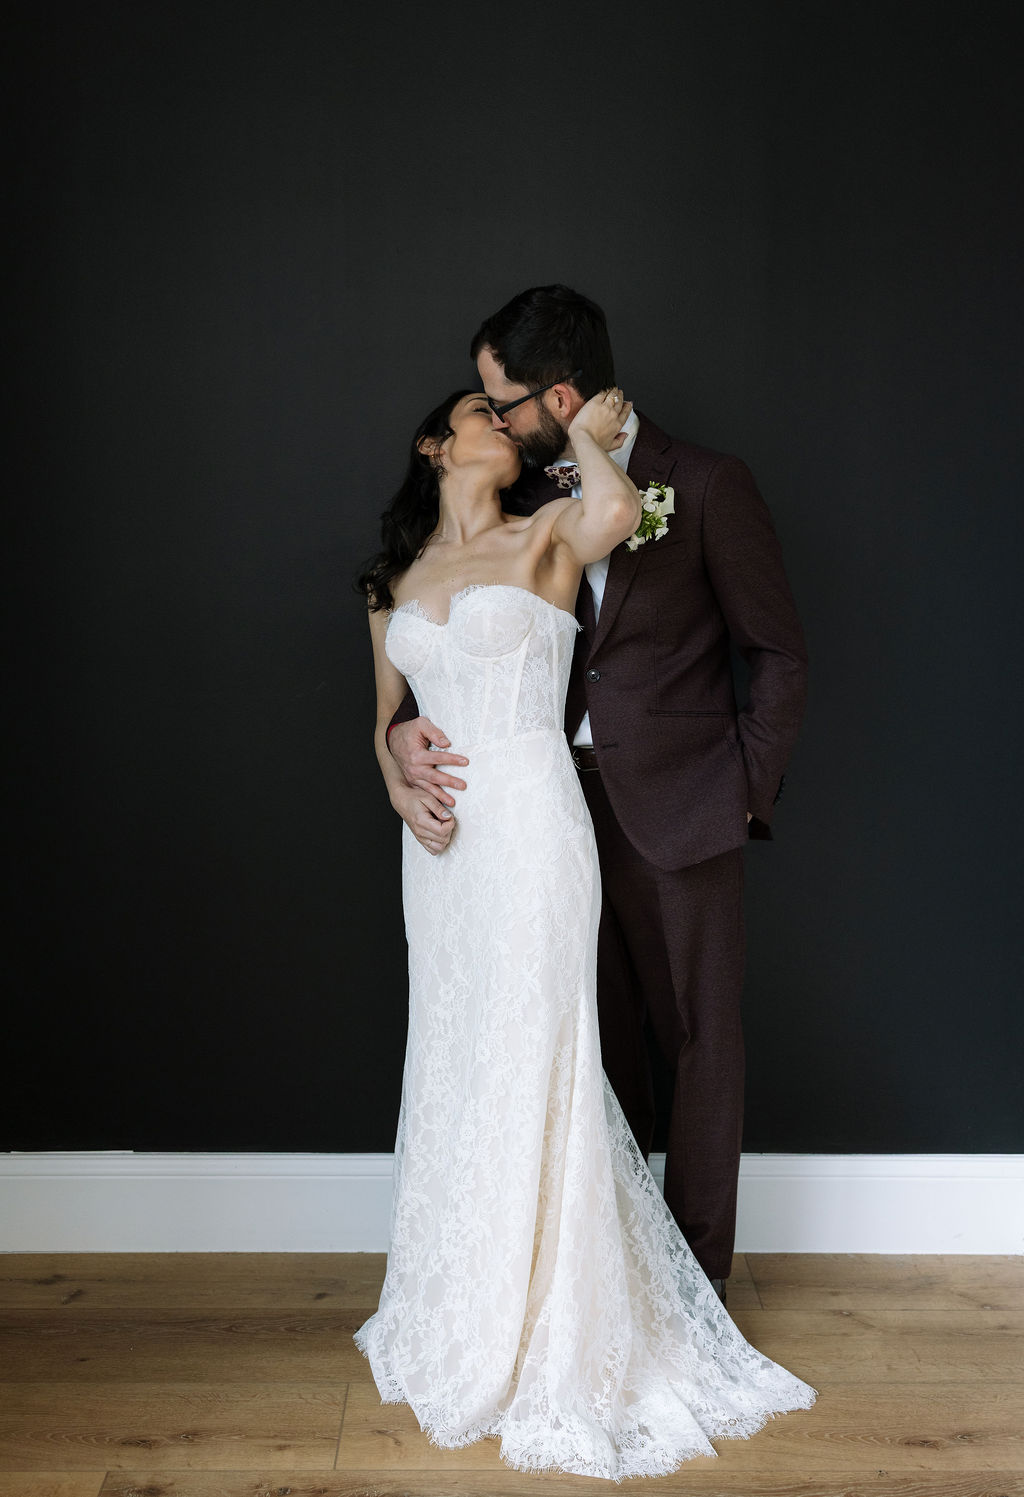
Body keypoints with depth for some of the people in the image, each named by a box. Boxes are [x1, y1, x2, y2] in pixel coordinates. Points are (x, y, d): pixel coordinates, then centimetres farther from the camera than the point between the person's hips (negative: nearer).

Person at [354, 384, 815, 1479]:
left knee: (529, 1061, -3)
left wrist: (587, 436, -4)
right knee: (451, 1061, 12)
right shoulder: (395, 580, 14)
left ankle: (546, 1346, 11)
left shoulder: (546, 537, 1)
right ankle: (457, 1315, 29)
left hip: (531, 827, -5)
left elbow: (618, 510, -23)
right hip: (443, 842, 5)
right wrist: (401, 793, 0)